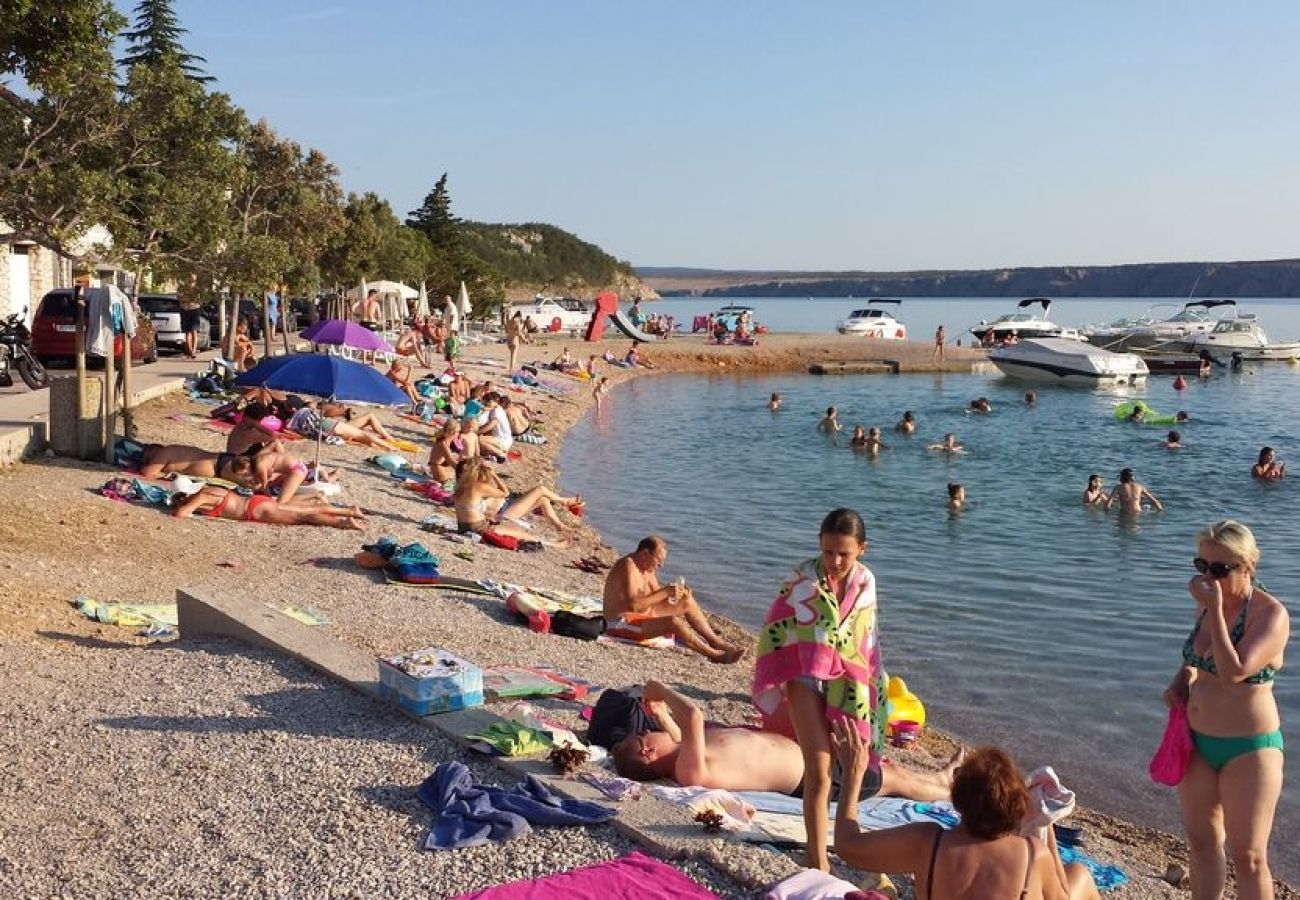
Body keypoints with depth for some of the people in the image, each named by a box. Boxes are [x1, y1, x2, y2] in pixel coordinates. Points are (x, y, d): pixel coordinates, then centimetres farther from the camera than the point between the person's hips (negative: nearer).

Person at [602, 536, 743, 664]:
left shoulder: (646, 566, 6)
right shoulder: (628, 567, -24)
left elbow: (656, 594, 15)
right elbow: (633, 605, -34)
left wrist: (672, 591, -7)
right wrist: (665, 592, -31)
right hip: (621, 623, -11)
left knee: (687, 601, 10)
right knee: (673, 622, -30)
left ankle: (717, 643, 9)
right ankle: (715, 655, -20)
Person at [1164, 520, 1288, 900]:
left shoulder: (1270, 613, -19)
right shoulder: (1209, 603, 1)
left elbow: (1234, 671, -31)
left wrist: (1214, 609, -30)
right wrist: (1180, 679, -1)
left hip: (1248, 748, -7)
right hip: (1197, 741, 7)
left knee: (1248, 856, 4)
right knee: (1201, 841, 19)